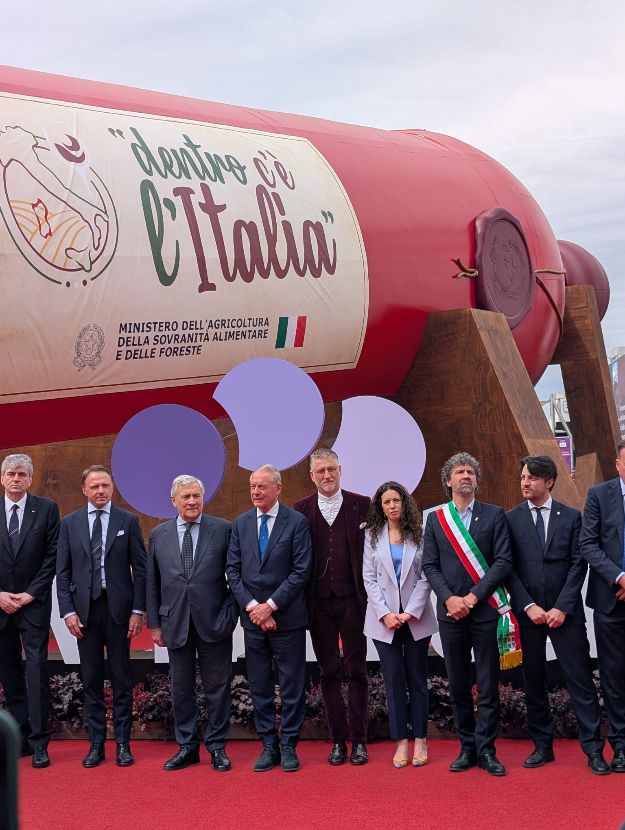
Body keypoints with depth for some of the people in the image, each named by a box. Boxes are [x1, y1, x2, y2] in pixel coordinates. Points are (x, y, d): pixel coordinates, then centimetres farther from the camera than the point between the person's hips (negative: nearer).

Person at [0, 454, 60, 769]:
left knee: (37, 669, -6)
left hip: (34, 602, -2)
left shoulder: (46, 509, 0)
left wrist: (30, 594, -7)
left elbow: (52, 555, -2)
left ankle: (39, 742, -4)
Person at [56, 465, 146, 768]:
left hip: (118, 608, -1)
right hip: (84, 609, 1)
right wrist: (68, 611, -3)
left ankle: (123, 743, 11)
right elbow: (63, 571, 5)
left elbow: (140, 569, 1)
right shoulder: (70, 523, 6)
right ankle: (96, 743, 14)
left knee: (121, 678, 3)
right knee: (91, 679, 6)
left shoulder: (128, 521, 2)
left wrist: (138, 610, -5)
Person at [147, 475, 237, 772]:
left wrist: (231, 614, -5)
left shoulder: (222, 530, 0)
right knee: (181, 689, 9)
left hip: (213, 623, -2)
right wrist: (154, 623, 6)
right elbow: (152, 583, 10)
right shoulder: (158, 535, 7)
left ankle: (217, 747, 16)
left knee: (218, 687, 4)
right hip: (176, 624, 2)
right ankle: (187, 747, 20)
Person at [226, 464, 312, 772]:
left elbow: (301, 571, -9)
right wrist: (252, 606, -7)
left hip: (287, 617, -4)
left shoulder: (297, 522, -4)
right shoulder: (241, 523, 8)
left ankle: (288, 746, 12)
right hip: (252, 617, 4)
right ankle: (268, 745, 17)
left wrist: (271, 605, -13)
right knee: (259, 686, 8)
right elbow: (233, 570, 6)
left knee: (292, 685, 3)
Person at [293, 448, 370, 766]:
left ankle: (358, 740, 10)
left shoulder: (362, 505, 0)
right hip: (319, 604, 1)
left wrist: (372, 596, -4)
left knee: (356, 671, 3)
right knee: (329, 672, 7)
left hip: (352, 600, -1)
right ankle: (338, 740, 13)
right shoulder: (301, 510, 4)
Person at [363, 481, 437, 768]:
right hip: (384, 618, 1)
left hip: (416, 617, -1)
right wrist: (385, 613, -9)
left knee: (417, 679, 5)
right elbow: (369, 577, 1)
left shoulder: (419, 534, 2)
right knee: (394, 681, 2)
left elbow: (426, 576, -2)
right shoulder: (372, 535, 5)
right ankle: (401, 742, 7)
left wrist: (411, 612, -11)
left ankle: (420, 741, 10)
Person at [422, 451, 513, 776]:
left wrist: (473, 597, -12)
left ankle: (486, 750, 5)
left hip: (484, 610, -2)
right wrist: (449, 598, -10)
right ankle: (467, 748, 14)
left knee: (488, 685, -1)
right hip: (450, 612, 2)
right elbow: (430, 566, 5)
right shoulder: (435, 519, 9)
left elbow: (503, 561, -4)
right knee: (458, 685, 6)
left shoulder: (494, 515, 4)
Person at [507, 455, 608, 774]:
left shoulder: (571, 517, 5)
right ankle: (542, 746, 14)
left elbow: (578, 564, 0)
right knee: (533, 682, 5)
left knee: (580, 679, -3)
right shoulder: (510, 519, 5)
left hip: (564, 612, -1)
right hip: (527, 612, 1)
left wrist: (562, 607, -9)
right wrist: (528, 606, -9)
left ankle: (593, 749, 1)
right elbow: (508, 568, 1)